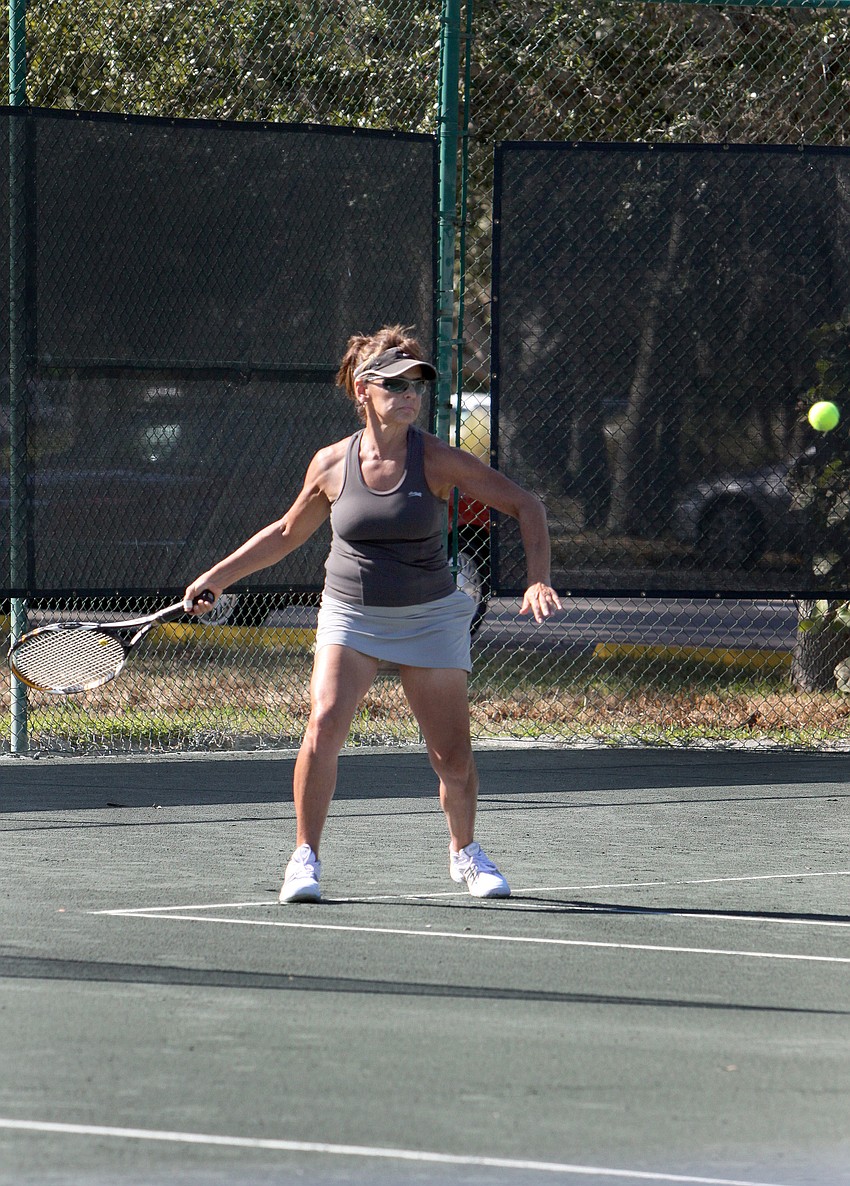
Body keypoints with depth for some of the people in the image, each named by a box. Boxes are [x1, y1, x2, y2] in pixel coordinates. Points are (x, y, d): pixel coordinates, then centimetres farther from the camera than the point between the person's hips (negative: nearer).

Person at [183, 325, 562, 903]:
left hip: (429, 617, -1)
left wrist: (538, 580, -18)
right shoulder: (332, 464, -4)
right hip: (350, 615, 1)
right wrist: (215, 578, 12)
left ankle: (465, 851, 28)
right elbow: (287, 532, 13)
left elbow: (525, 505, -6)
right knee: (323, 729, -21)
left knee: (453, 757, 0)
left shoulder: (438, 460, -11)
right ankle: (305, 858, -8)